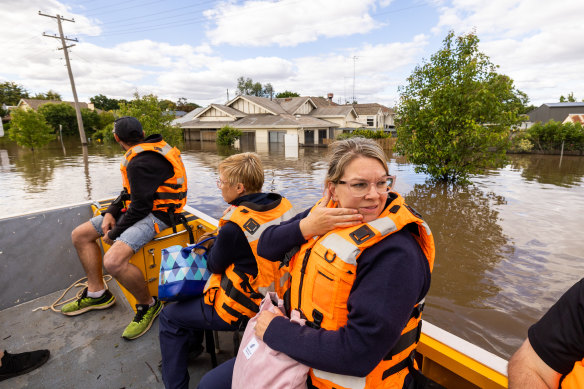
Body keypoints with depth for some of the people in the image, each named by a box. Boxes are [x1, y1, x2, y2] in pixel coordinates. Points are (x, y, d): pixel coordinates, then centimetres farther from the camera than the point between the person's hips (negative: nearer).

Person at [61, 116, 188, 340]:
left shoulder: (141, 162, -22)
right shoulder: (144, 152, 10)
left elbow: (141, 206, -23)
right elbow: (129, 192, 16)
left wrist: (115, 233, -9)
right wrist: (110, 212, 2)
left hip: (157, 213, -11)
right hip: (137, 208, 11)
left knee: (113, 261, -31)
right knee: (80, 235, 11)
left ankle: (148, 305, -4)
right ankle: (97, 293, 22)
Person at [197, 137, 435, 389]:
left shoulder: (397, 254, -27)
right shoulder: (327, 210, -7)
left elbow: (358, 353, -29)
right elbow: (266, 247, -1)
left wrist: (275, 331, -18)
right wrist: (305, 227, -21)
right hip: (300, 349, 6)